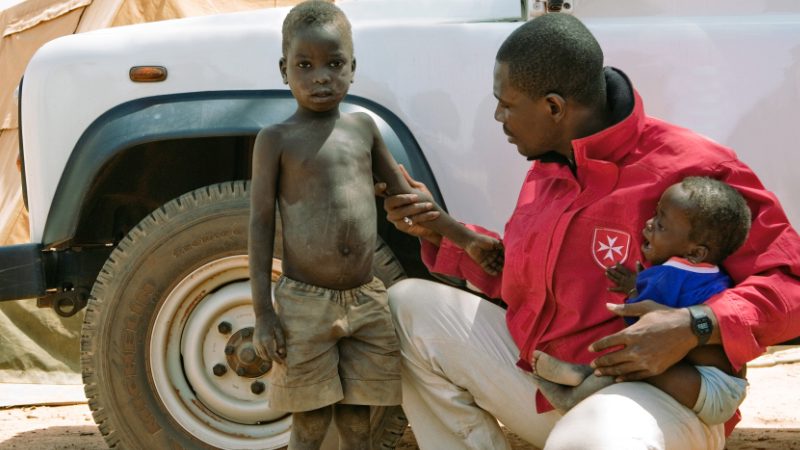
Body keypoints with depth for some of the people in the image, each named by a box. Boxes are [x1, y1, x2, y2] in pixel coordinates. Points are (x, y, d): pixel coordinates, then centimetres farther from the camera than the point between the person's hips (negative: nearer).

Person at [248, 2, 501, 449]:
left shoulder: (363, 127, 8)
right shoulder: (276, 139, -4)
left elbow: (405, 194, 17)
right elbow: (261, 224, -4)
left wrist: (467, 238, 13)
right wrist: (264, 313, -10)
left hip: (367, 302, 4)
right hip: (305, 306, -4)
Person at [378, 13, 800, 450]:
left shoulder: (692, 169, -18)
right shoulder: (545, 171, 10)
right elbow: (520, 278, 23)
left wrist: (697, 327, -32)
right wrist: (436, 231, 11)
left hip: (654, 394, -8)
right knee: (409, 306, 5)